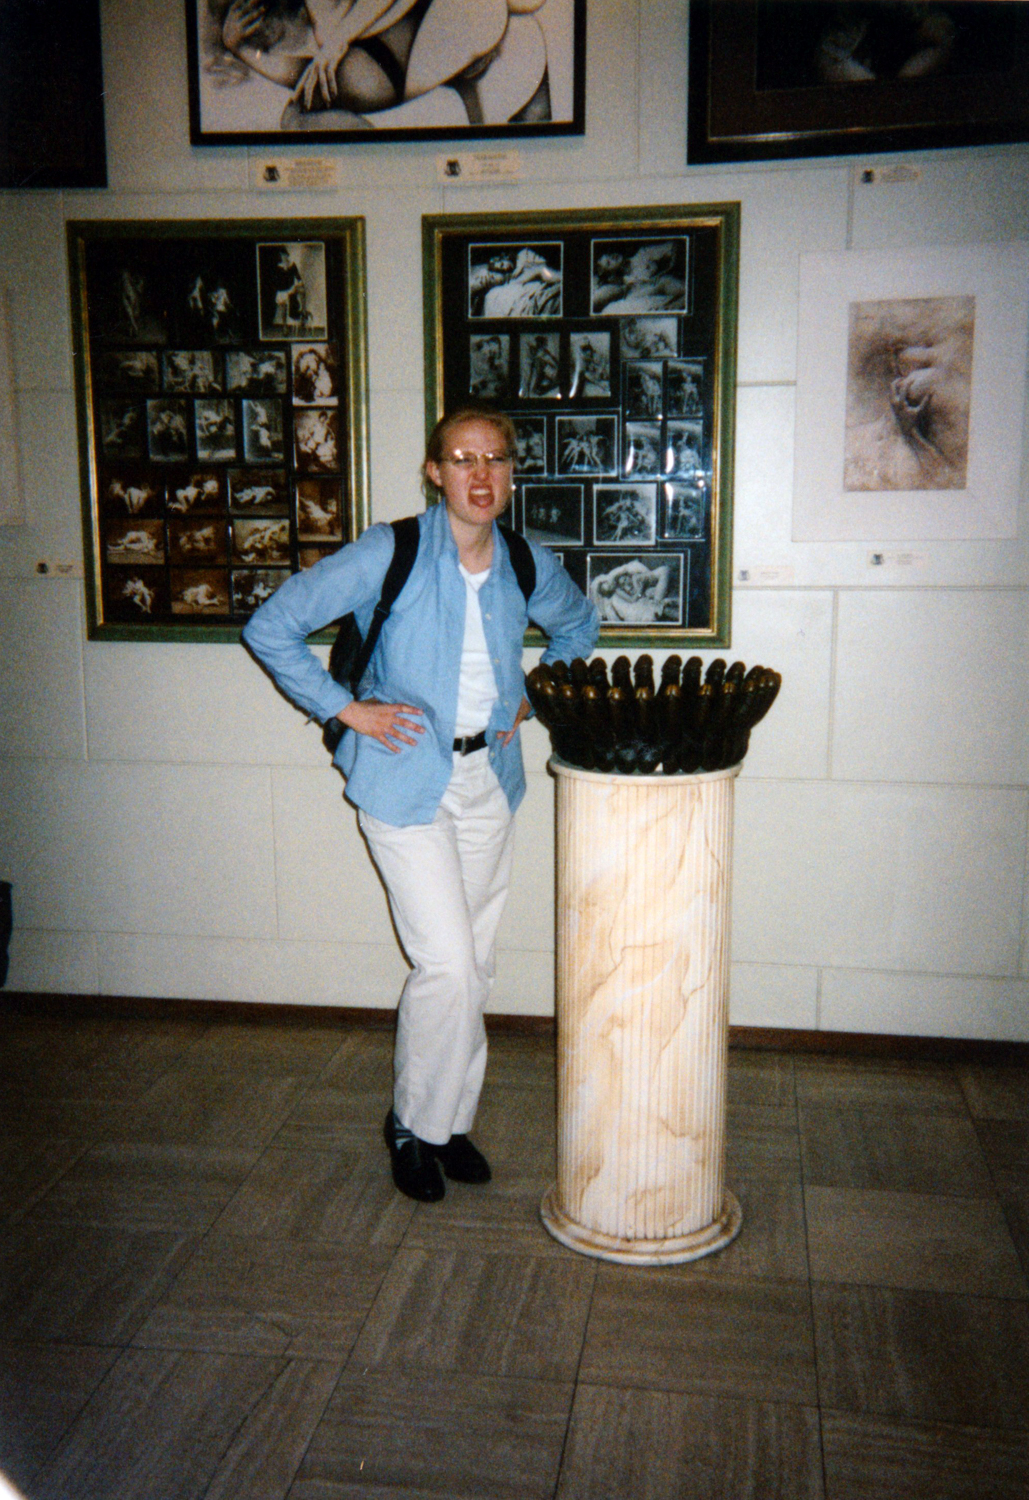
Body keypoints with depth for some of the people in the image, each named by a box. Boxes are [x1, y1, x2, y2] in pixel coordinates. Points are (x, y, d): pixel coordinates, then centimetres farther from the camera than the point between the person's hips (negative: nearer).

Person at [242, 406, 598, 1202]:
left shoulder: (528, 564, 0)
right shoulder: (388, 555, -15)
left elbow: (579, 624, 22)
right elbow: (271, 626, -10)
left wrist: (531, 695, 9)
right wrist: (345, 708, -12)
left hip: (487, 779, 5)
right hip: (405, 779, -5)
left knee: (474, 965, 12)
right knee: (447, 964, -8)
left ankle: (450, 1120, 31)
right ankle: (414, 1122, 17)